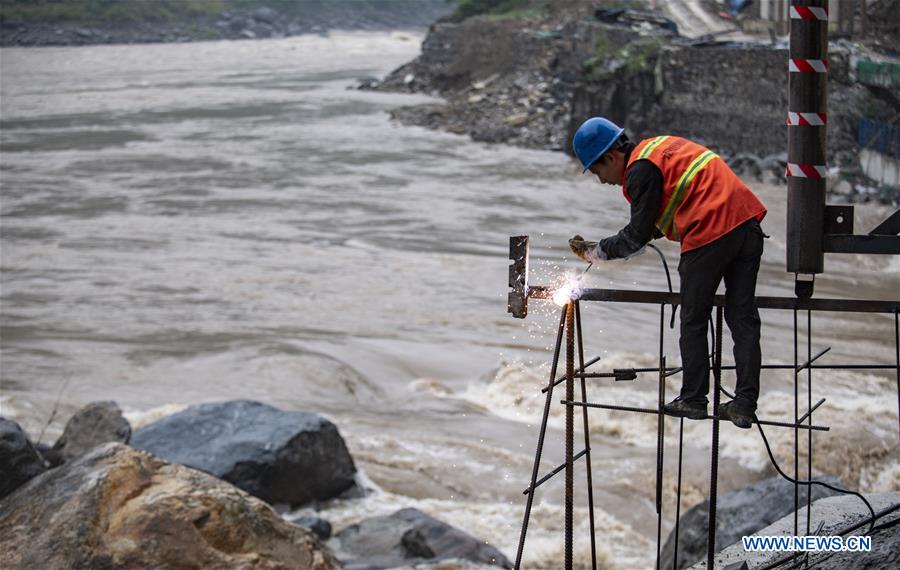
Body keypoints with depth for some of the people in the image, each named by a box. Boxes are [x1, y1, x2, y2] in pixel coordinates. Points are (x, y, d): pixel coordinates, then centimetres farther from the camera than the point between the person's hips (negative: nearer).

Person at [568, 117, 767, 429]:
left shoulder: (641, 170, -6)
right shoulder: (662, 146, 23)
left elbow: (637, 236, -4)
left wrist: (594, 251, 6)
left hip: (710, 235, -9)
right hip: (748, 222, 9)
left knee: (693, 322, 6)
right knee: (743, 319, 8)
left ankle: (693, 399, 12)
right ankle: (744, 404, 7)